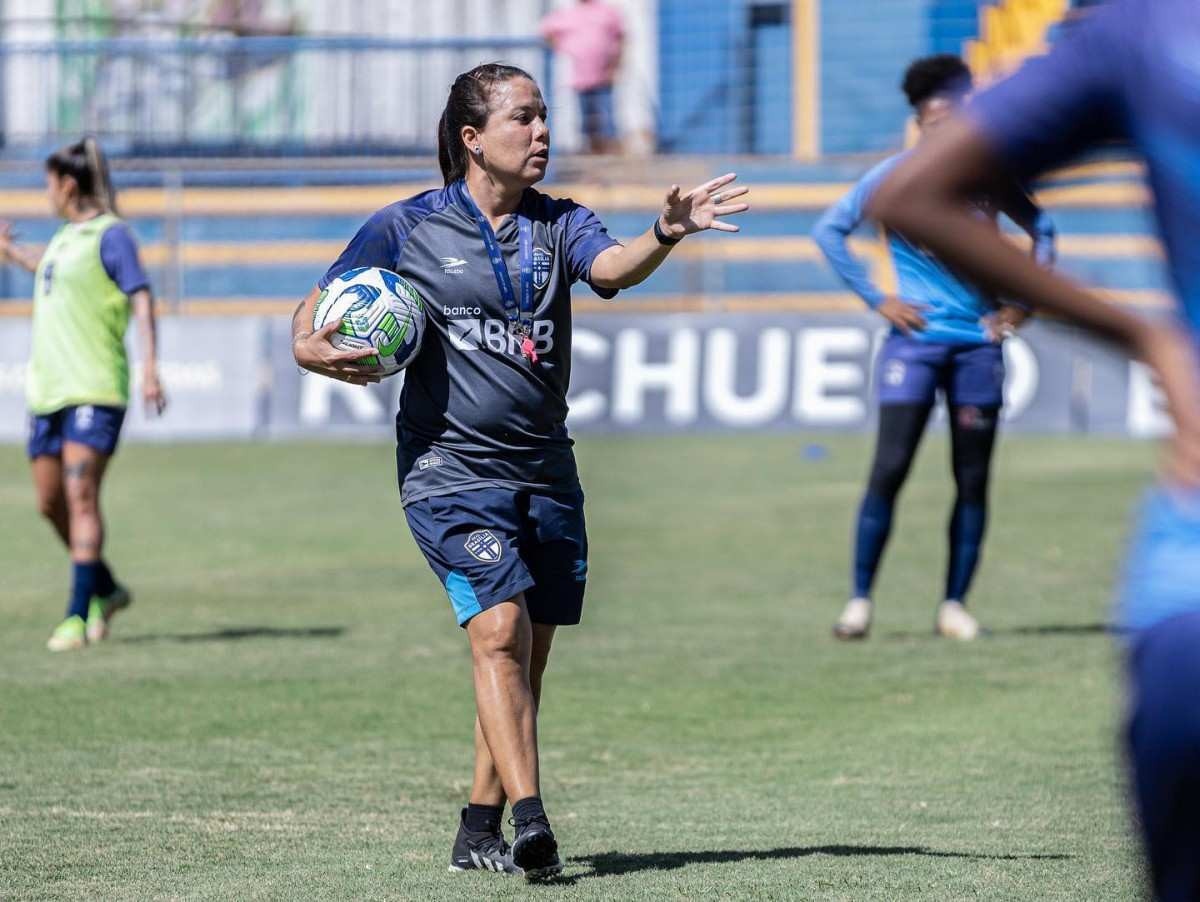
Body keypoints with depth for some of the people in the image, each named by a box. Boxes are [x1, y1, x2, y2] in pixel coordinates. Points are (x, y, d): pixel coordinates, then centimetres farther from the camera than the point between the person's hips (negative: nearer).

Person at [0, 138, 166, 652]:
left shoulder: (109, 235, -7)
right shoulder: (66, 235, 17)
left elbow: (141, 300, -15)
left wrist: (150, 368, -25)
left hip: (94, 389, -9)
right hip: (47, 388, 9)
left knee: (80, 497, -15)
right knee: (50, 503, 9)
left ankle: (78, 617, -18)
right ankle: (105, 591, 28)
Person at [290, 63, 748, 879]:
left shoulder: (558, 224, 7)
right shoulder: (407, 228, 1)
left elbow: (614, 266, -15)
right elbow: (315, 314, 9)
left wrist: (666, 234, -36)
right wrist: (311, 348, -15)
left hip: (546, 476, 4)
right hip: (452, 473, -4)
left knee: (528, 659, 9)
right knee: (500, 629, -21)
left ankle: (480, 830, 22)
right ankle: (530, 819, -29)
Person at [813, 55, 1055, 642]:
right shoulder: (894, 177, -2)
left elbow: (1041, 229, 20)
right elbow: (829, 231, 0)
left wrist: (1024, 301, 9)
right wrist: (877, 299, -6)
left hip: (979, 342, 3)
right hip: (915, 340, -3)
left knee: (973, 479, 2)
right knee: (889, 471, -10)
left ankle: (954, 604, 9)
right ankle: (859, 600, -3)